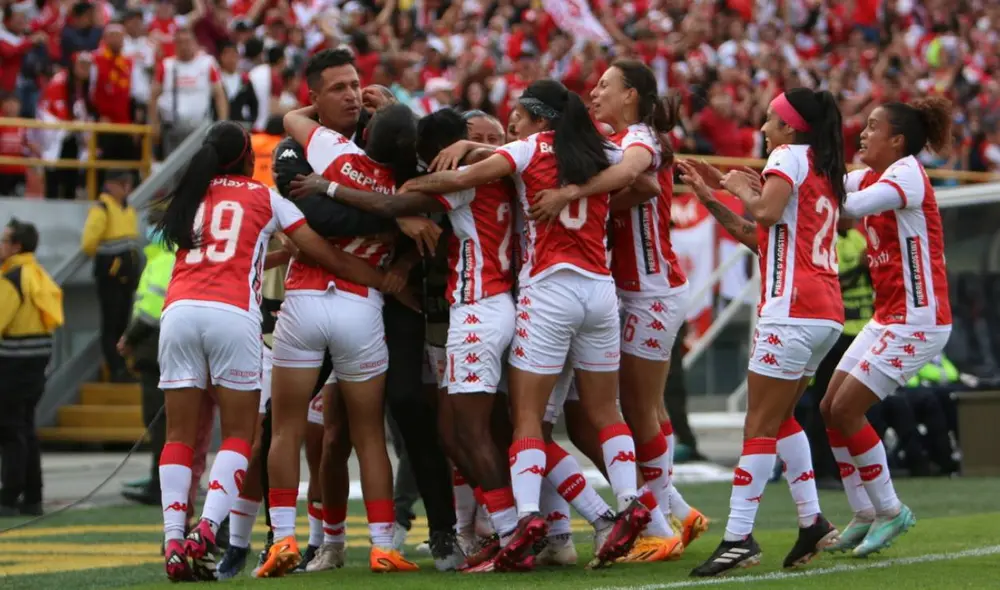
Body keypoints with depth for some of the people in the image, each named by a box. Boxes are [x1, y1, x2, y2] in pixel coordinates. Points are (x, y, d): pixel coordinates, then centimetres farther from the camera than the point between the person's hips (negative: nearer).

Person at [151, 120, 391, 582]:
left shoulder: (190, 197, 21)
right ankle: (207, 530, -14)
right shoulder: (265, 199, 13)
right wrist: (387, 282, 19)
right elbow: (328, 256, 12)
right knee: (238, 434, 5)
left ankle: (174, 542, -4)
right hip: (233, 314, -3)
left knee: (180, 435, 5)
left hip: (179, 311, 3)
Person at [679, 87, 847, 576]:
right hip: (826, 312, 9)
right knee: (779, 418, 18)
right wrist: (709, 198, 22)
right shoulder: (823, 171, 23)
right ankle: (812, 521, 13)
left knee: (760, 424, -9)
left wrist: (742, 187, -1)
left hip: (793, 310, -9)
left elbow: (768, 212, -20)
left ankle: (738, 537, -13)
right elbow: (760, 237, 24)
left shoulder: (790, 156, -2)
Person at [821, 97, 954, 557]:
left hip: (917, 319, -9)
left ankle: (890, 510, 2)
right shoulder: (870, 177, 12)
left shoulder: (907, 173, -15)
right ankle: (863, 515, 14)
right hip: (887, 317, 9)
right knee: (830, 408, 6)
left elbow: (854, 205, -31)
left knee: (847, 409, -11)